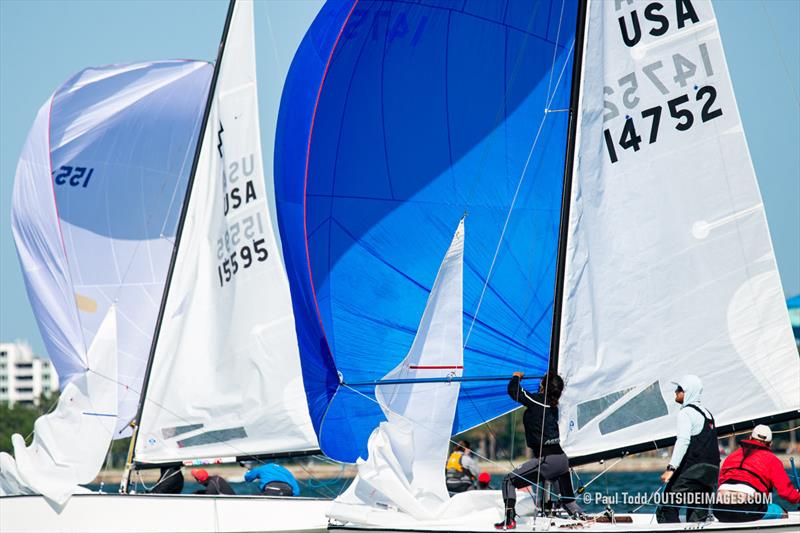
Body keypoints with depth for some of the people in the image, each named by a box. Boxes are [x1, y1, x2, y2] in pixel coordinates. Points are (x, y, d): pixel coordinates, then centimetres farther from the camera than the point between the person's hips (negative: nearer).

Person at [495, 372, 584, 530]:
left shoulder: (537, 400, -9)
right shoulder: (553, 405, 12)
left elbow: (514, 391, -10)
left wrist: (516, 378, 10)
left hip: (546, 460, -7)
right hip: (562, 459, 7)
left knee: (509, 481, -1)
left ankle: (509, 520, -10)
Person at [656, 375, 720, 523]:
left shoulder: (686, 412, -4)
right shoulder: (707, 413, 23)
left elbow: (683, 441, -18)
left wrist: (671, 468, -25)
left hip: (692, 470, -8)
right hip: (712, 471, 8)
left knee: (666, 509, -9)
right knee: (697, 516, 6)